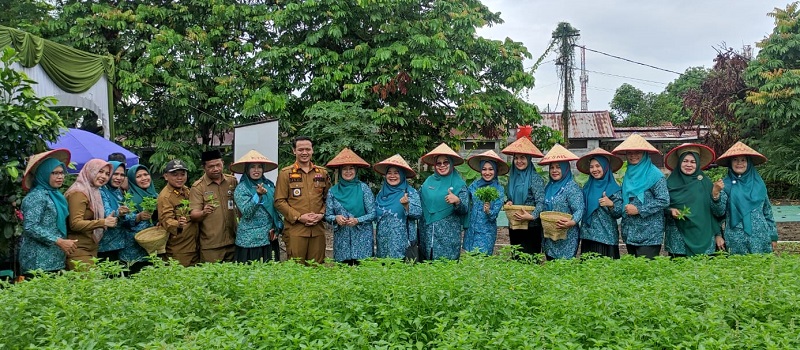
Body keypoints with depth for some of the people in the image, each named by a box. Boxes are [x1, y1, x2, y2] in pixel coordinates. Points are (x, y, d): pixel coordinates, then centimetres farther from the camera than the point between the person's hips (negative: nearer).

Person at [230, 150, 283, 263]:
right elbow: (246, 213, -15)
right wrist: (258, 195, -25)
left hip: (269, 238, 4)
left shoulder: (269, 185, 8)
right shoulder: (241, 188, -5)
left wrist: (276, 228, 3)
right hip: (250, 240, -4)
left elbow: (276, 209, 14)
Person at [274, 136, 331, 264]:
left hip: (318, 229, 3)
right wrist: (298, 217, -12)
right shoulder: (285, 173, 1)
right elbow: (279, 201, -2)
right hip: (295, 229, -3)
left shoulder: (322, 172, 12)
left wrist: (321, 214, -2)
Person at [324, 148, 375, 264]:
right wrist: (336, 218, -12)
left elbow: (373, 213, -2)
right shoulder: (333, 191, 6)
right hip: (342, 240, 2)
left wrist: (357, 220, -16)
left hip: (362, 239, -2)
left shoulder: (363, 188, -1)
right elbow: (328, 216, 8)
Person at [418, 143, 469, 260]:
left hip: (449, 235, -3)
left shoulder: (459, 183, 0)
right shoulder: (428, 181, 9)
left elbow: (465, 209, -6)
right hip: (427, 232, 3)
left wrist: (457, 201, -25)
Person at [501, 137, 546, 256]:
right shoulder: (513, 177, 10)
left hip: (531, 227, -7)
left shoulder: (535, 178, -10)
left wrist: (532, 216, -31)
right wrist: (508, 202, 0)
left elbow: (541, 202, -17)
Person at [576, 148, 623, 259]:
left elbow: (619, 213, -7)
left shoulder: (614, 189, -4)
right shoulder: (587, 187, 9)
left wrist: (611, 205, -24)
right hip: (587, 236, 4)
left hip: (606, 237, -4)